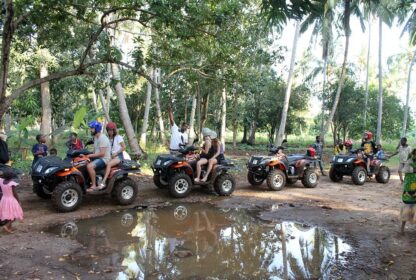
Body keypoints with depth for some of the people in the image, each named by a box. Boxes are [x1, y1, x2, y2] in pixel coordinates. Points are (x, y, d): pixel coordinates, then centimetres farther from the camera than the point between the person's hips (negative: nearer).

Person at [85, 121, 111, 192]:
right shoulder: (95, 138, 15)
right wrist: (87, 155, 4)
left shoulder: (102, 138, -17)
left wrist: (90, 155, -18)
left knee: (89, 166, -31)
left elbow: (102, 153, -22)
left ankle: (94, 186, -22)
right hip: (98, 158, 10)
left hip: (104, 159, -10)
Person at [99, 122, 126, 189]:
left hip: (118, 156, -7)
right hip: (111, 156, 7)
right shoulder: (109, 138, 18)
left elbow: (124, 147, -7)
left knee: (108, 164, -31)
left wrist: (116, 153, -14)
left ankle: (103, 182, -36)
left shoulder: (118, 137, -1)